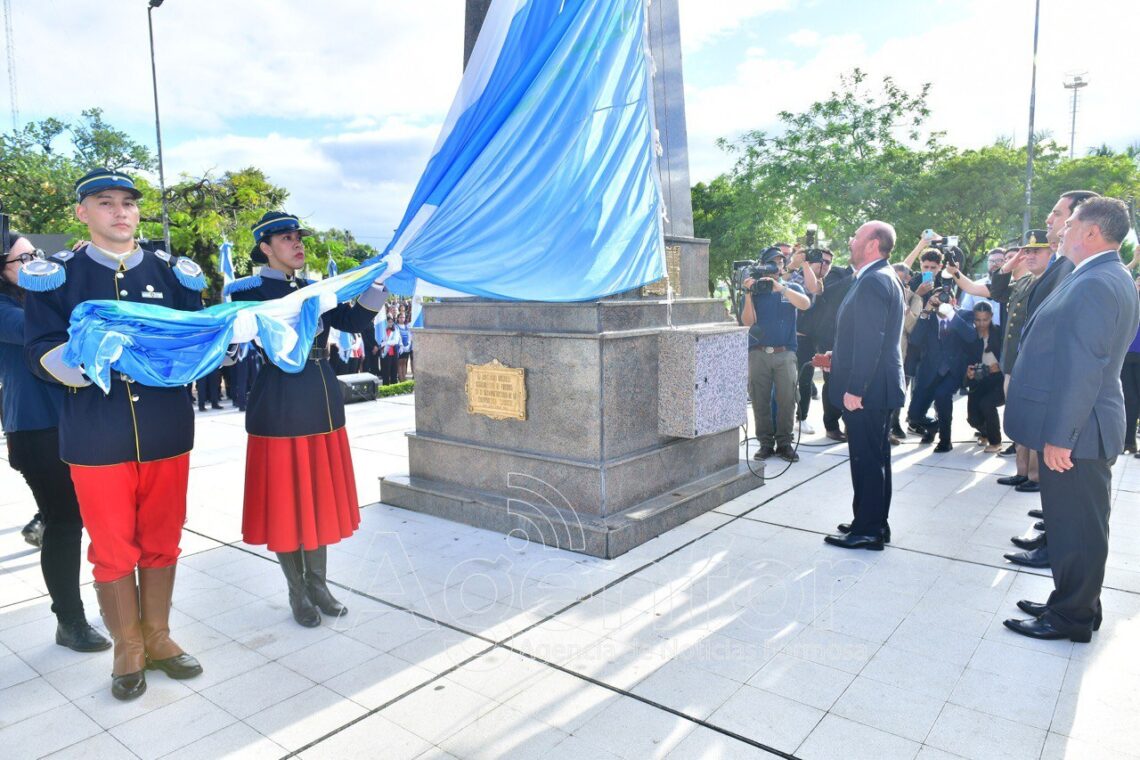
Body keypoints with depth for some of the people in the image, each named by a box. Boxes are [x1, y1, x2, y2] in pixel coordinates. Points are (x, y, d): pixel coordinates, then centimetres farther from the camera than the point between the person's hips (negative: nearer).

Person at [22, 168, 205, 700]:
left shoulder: (171, 272, 8)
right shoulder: (58, 275, 2)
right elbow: (41, 353, -4)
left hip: (166, 431, 2)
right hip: (98, 437, -2)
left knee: (161, 542, 12)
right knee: (112, 549, 8)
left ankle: (157, 636, 29)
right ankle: (128, 649, 25)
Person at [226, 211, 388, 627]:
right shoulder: (249, 291, -4)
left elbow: (354, 321, 1)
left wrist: (378, 283, -11)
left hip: (323, 405, 6)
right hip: (279, 409, -5)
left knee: (320, 498, 13)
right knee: (286, 501, 5)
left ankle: (319, 584, 27)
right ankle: (298, 593, 21)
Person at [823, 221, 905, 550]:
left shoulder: (873, 281, -18)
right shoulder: (881, 277, 15)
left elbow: (871, 340, -24)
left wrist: (855, 388, -23)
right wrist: (839, 357, 23)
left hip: (867, 390, -11)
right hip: (876, 387, 11)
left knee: (866, 459, -2)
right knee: (874, 457, 17)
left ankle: (868, 531, 8)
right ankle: (874, 524, 28)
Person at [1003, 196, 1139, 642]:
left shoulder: (1094, 284, -20)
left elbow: (1082, 367, -24)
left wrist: (1059, 436, -22)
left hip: (1076, 431, -10)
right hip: (1078, 426, 10)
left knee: (1075, 526, 3)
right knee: (1075, 522, 19)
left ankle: (1073, 618, 16)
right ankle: (1073, 603, 32)